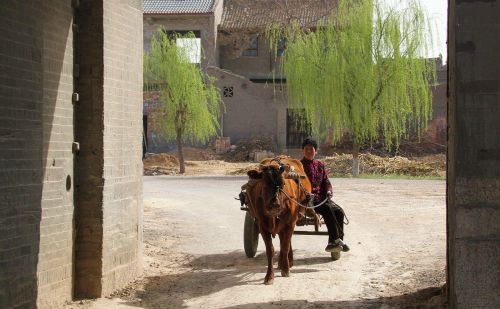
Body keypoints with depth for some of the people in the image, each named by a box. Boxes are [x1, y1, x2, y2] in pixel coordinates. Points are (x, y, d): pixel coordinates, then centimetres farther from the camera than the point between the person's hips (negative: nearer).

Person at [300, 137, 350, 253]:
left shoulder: (320, 165, 18)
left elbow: (326, 181, 19)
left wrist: (328, 191, -2)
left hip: (322, 198, 6)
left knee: (338, 211, -19)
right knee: (327, 209, -32)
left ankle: (333, 243, -18)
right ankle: (336, 239, -30)